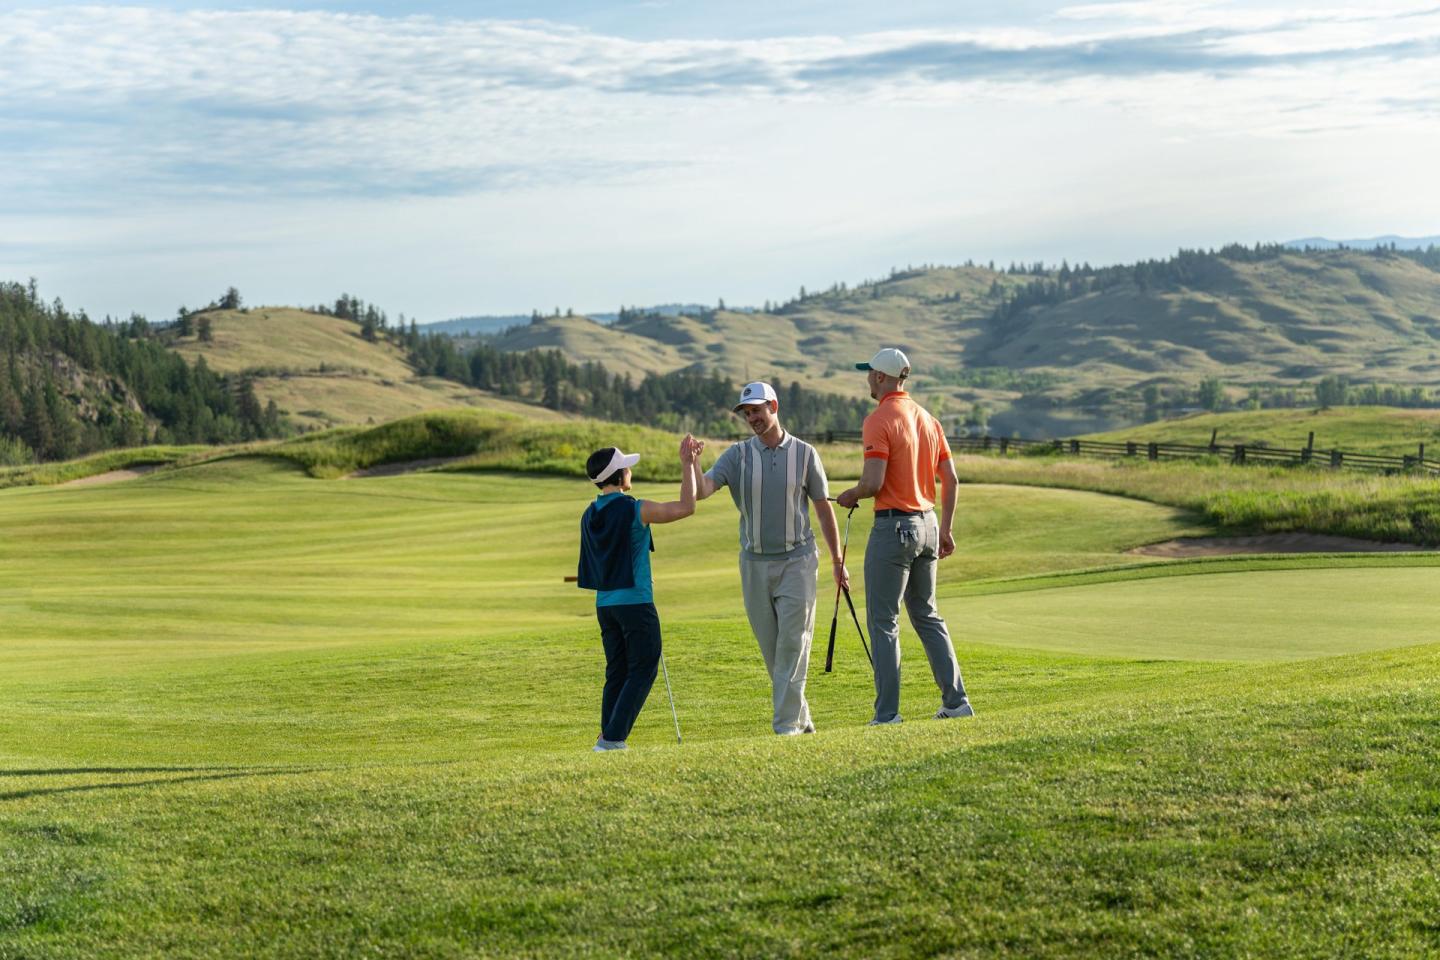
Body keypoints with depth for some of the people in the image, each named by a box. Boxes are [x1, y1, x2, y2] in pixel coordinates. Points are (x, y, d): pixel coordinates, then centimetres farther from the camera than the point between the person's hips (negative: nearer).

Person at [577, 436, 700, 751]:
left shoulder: (589, 516, 8)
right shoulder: (636, 511, -14)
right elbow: (687, 506, -12)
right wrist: (688, 465, -5)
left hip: (605, 604, 7)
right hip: (636, 602, -7)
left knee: (616, 673, 12)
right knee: (642, 671, -1)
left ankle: (609, 739, 8)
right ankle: (613, 737, -9)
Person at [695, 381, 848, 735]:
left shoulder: (804, 453, 1)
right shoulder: (738, 455, 2)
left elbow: (823, 507, 7)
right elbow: (701, 490, -12)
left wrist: (837, 560, 8)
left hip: (796, 561, -2)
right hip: (754, 563, 2)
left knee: (793, 643, -9)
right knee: (771, 648, 6)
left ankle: (787, 725, -8)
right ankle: (800, 718, 19)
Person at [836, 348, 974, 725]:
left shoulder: (879, 420, -13)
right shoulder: (928, 419, 11)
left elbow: (873, 483, -20)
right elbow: (951, 478, 12)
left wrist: (849, 496, 0)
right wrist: (945, 529, 18)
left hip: (894, 526, -8)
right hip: (927, 523, 8)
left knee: (883, 621, -2)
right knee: (927, 616, 16)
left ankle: (888, 714, -4)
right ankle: (956, 700, 13)